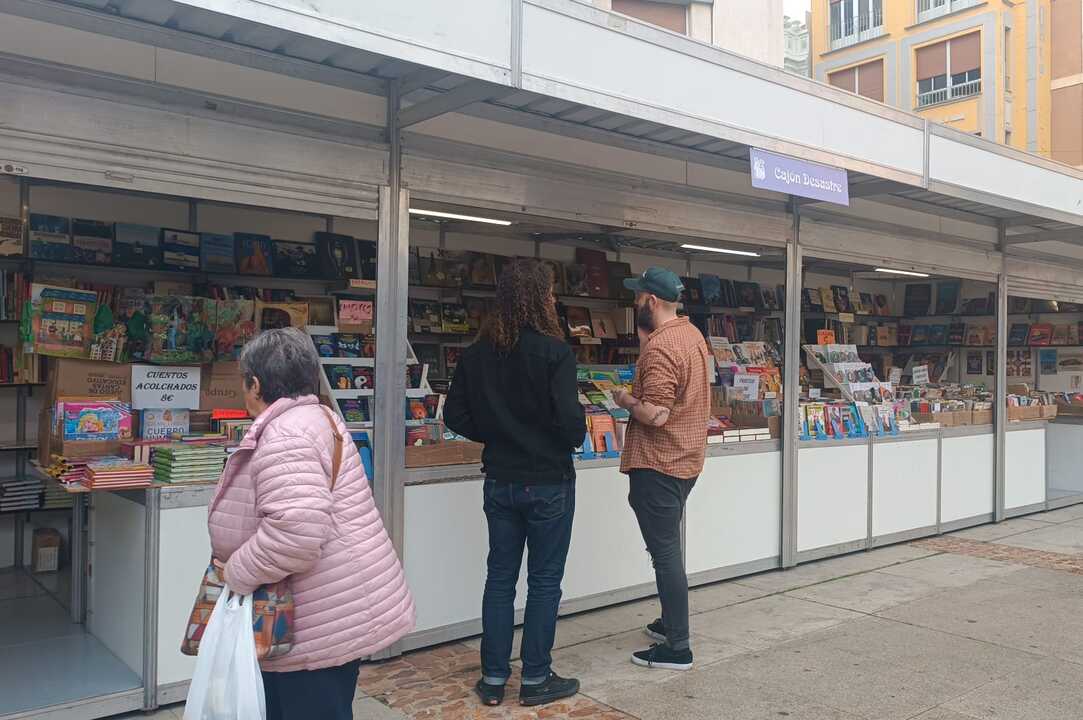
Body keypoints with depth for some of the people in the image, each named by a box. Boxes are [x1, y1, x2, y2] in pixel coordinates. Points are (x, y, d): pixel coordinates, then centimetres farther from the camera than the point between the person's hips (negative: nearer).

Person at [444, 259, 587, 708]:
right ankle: (535, 679, 19)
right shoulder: (554, 352, -17)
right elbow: (570, 422, -22)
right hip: (548, 482, -5)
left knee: (500, 576, 15)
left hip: (500, 481, 5)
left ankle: (493, 678, 23)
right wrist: (576, 435, 0)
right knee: (544, 581, 9)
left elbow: (456, 416, 2)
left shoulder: (477, 353, -1)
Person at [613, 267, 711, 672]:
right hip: (686, 459, 10)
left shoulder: (659, 347, -21)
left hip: (658, 464, -10)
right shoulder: (692, 334, 10)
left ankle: (677, 649, 6)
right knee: (668, 548, 22)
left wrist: (625, 400, -7)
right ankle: (672, 623, 35)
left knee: (665, 552, -2)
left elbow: (655, 414, -27)